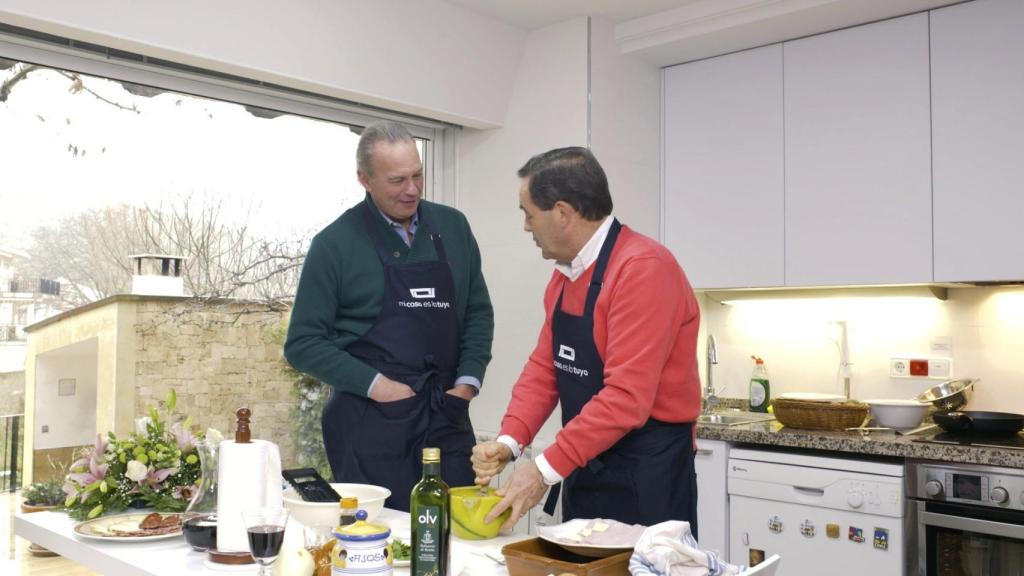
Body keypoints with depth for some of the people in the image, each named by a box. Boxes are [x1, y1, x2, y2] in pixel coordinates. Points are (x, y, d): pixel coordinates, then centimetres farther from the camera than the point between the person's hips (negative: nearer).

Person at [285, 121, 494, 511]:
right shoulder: (335, 243, -4)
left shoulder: (452, 227, 8)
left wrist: (469, 381, 1)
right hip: (369, 424, -3)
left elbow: (479, 312, 14)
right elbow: (303, 344, -3)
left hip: (447, 416, 3)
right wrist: (375, 384, -11)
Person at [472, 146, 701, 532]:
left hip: (647, 484, -8)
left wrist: (546, 469, -23)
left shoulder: (643, 269, -21)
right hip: (583, 473, 8)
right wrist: (509, 441, -7)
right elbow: (544, 368, 8)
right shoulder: (564, 274, 7)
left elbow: (626, 398, -26)